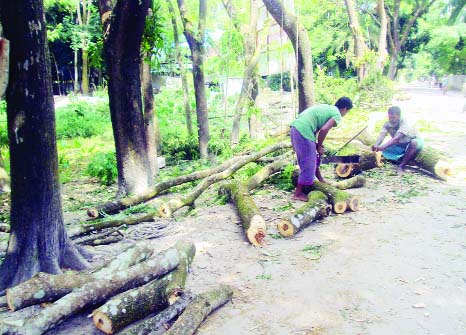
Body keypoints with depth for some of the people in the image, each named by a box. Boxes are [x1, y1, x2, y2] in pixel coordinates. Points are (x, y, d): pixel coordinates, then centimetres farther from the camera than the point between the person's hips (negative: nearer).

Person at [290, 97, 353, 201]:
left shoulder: (326, 108, 25)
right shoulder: (337, 116, 0)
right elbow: (323, 130, -14)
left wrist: (316, 145, 19)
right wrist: (319, 147, 1)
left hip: (295, 127, 9)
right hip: (304, 132, -9)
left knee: (313, 157, 24)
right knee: (308, 164, 2)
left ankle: (321, 180, 38)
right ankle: (298, 193, 10)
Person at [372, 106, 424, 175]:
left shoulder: (404, 123, -32)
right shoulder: (387, 124, -18)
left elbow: (396, 138, -45)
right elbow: (381, 135, -35)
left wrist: (382, 147, -60)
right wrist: (376, 145, -57)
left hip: (411, 146, -4)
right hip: (399, 146, 4)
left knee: (415, 143, -37)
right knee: (385, 150, -17)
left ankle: (401, 166, -28)